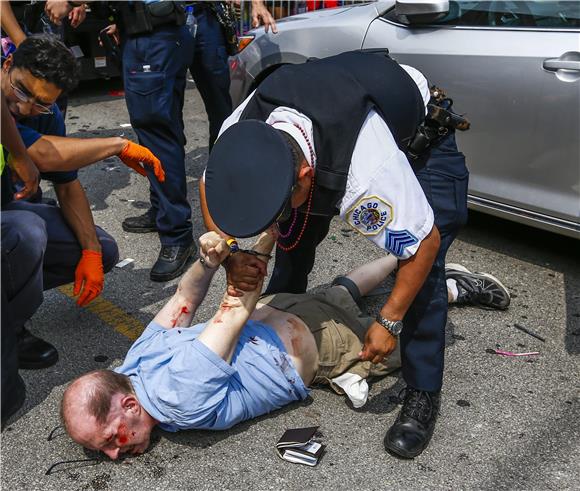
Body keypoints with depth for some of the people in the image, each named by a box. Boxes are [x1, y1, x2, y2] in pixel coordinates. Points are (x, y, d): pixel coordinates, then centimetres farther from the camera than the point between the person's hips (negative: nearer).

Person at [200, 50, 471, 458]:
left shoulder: (367, 173, -48)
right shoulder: (239, 133, -30)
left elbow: (425, 242, -34)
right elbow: (211, 187, -7)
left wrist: (389, 321, -24)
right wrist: (229, 257, -21)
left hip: (422, 139, -5)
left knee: (423, 261, -22)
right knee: (294, 237, -2)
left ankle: (423, 397, -6)